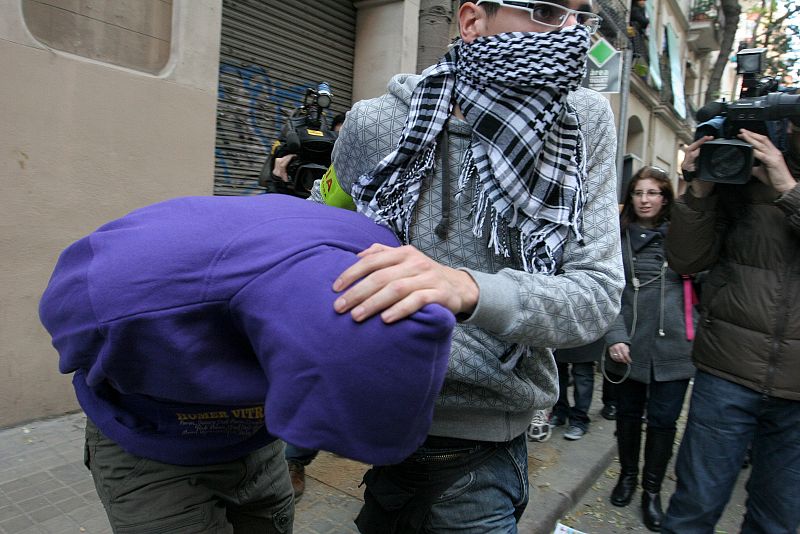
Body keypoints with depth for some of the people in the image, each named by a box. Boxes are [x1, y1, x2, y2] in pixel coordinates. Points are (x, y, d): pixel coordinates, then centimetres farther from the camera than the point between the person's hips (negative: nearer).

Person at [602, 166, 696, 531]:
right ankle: (627, 474, 37)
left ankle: (652, 490, 26)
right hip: (630, 346, 0)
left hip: (673, 346, 0)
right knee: (628, 413, 15)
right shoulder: (618, 237, 1)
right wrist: (615, 336, -14)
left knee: (663, 419, 6)